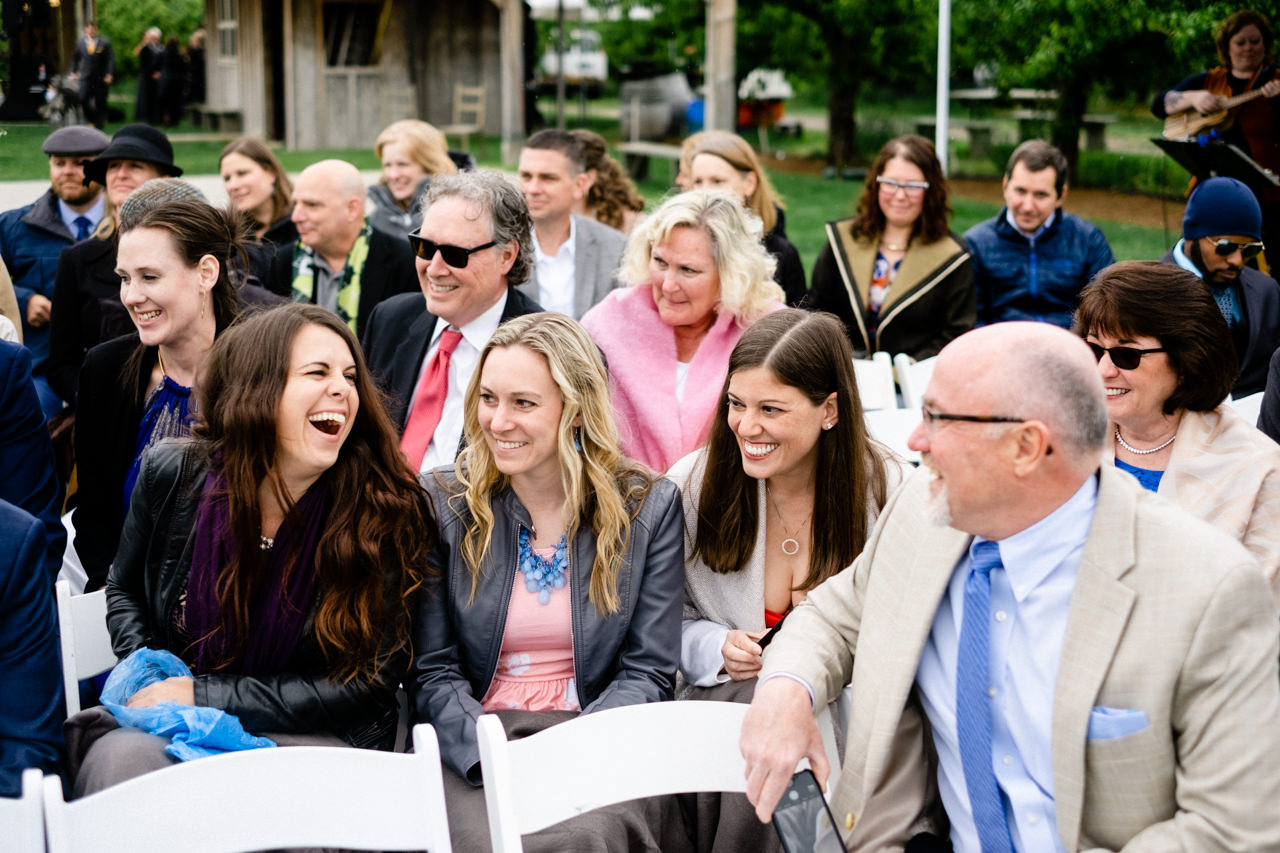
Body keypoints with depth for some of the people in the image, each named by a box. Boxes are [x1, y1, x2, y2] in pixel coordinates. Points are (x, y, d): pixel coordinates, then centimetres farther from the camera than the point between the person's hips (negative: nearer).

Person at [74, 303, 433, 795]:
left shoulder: (386, 514, -11)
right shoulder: (172, 475, -3)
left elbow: (369, 682, -9)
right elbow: (125, 591, 17)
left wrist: (204, 695, -14)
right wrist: (150, 680, -5)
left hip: (310, 737, -2)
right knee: (120, 757, -33)